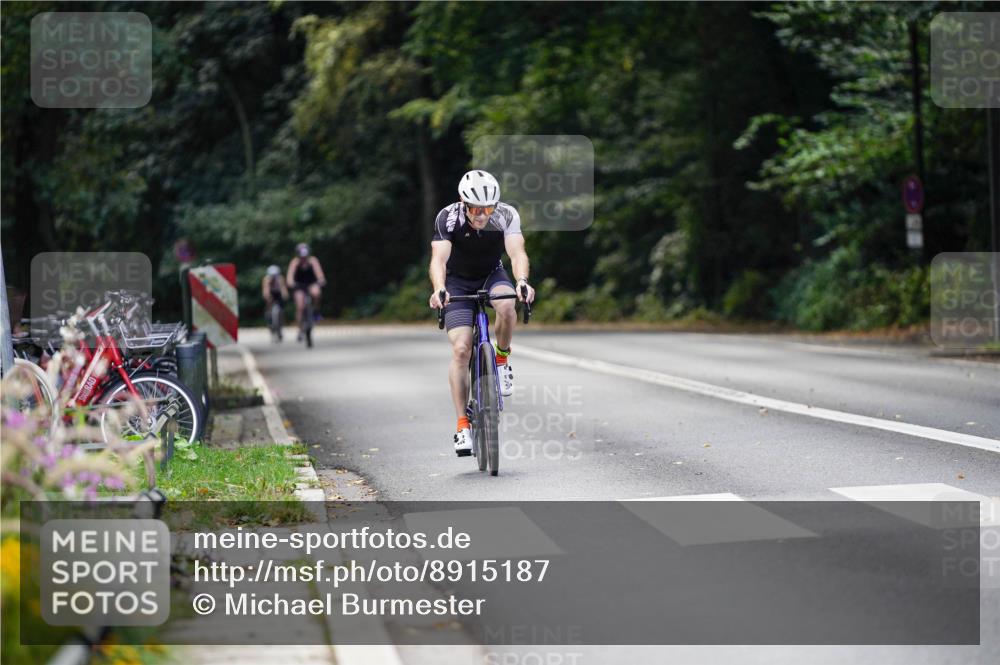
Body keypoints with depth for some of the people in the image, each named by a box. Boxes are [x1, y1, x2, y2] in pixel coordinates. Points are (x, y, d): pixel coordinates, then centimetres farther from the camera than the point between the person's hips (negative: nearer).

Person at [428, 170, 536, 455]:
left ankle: (502, 358, -6)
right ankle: (462, 426, -10)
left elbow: (517, 252, -37)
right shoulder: (448, 218, -27)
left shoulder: (507, 215, -25)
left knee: (506, 306, -35)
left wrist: (522, 281, -58)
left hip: (492, 275, 1)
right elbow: (438, 259, -38)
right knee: (461, 349, -16)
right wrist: (438, 290, -58)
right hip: (458, 282, -1)